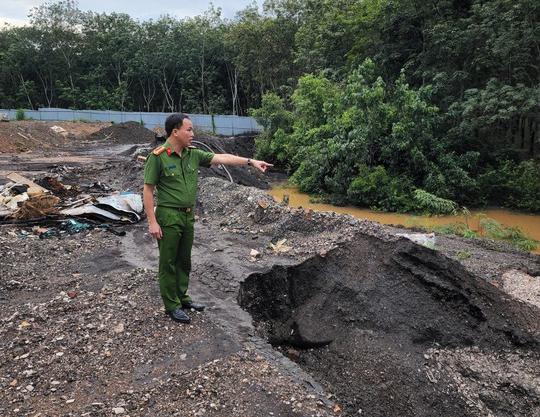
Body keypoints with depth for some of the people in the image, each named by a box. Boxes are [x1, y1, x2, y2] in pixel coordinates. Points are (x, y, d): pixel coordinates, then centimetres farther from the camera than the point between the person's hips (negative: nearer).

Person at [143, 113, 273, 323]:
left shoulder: (193, 154, 4)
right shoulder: (158, 156, -14)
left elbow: (221, 158, 3)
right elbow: (148, 190, -12)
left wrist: (251, 161, -2)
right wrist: (152, 222, -15)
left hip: (188, 216, 7)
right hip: (168, 217, -7)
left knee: (184, 260, 18)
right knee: (168, 263, 6)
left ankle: (182, 297, 34)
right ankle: (172, 305, 18)